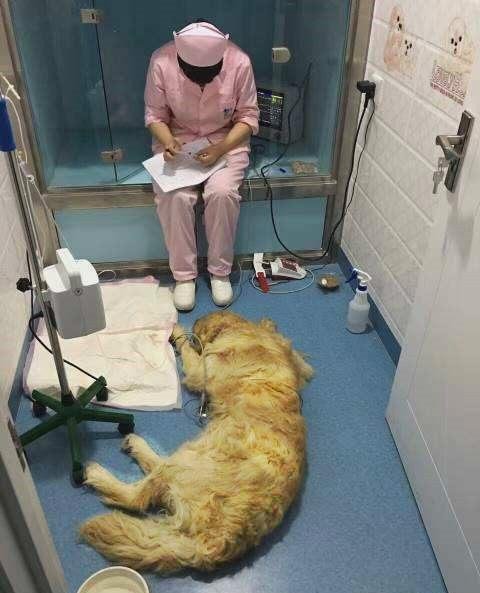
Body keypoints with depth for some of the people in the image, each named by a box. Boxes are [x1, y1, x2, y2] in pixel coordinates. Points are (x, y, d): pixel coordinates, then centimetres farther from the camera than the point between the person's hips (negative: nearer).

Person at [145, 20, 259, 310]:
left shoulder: (239, 62, -20)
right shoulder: (161, 61, -18)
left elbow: (248, 117, -9)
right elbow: (155, 115, -6)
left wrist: (221, 148, -24)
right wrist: (168, 142, -25)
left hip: (227, 140, 0)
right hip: (177, 140, 1)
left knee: (222, 192, -28)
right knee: (175, 197, -25)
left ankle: (220, 271, -8)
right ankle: (184, 274, -7)